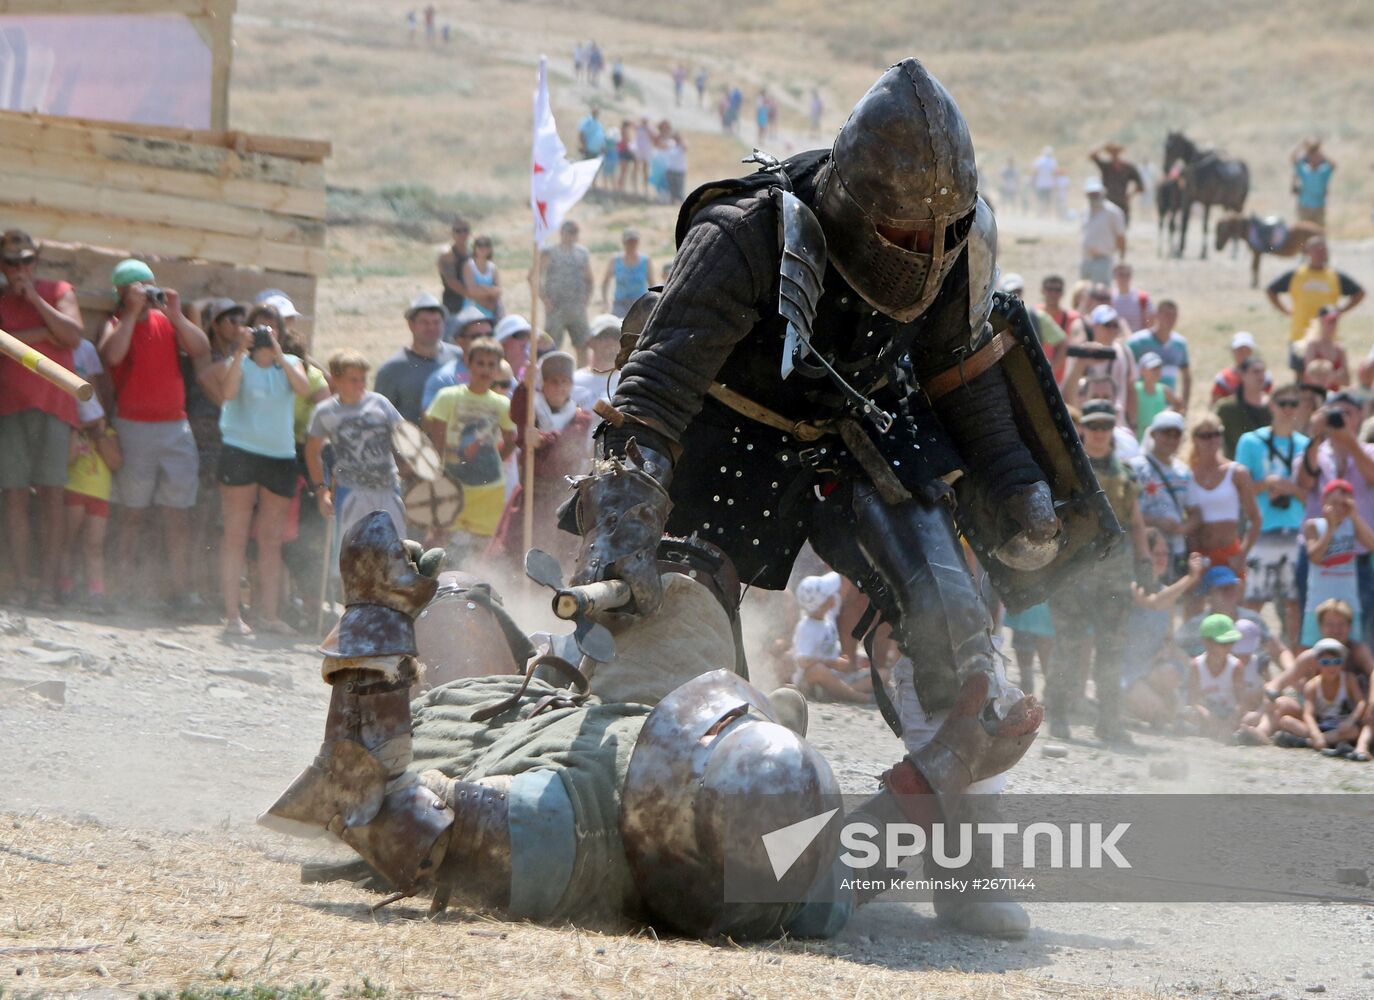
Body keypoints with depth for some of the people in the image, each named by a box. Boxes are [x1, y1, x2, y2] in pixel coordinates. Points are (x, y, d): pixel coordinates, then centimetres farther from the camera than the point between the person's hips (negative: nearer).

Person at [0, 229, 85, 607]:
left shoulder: (58, 292, 13)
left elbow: (74, 334, -3)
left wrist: (35, 299, -6)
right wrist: (43, 334, -5)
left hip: (53, 405, 0)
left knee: (52, 493, -5)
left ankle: (48, 583, -4)